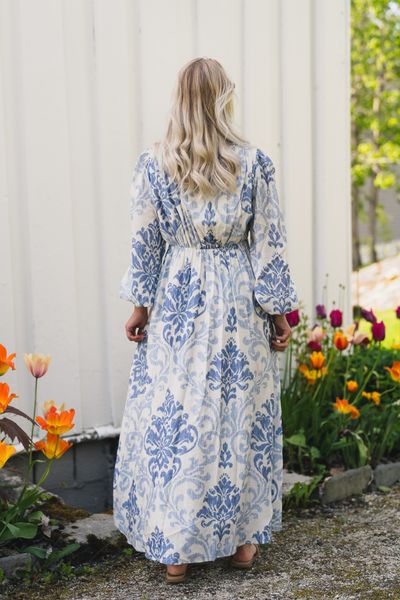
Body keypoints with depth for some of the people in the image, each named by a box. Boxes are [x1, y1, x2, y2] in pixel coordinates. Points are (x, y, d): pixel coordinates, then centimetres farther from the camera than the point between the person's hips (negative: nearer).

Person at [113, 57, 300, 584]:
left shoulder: (154, 163, -4)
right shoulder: (254, 162, -5)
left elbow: (144, 243, -2)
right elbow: (268, 246, -4)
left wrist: (140, 305, 7)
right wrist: (279, 312, 3)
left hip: (176, 303, 0)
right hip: (238, 303, 0)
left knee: (171, 414, 6)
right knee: (241, 410, 11)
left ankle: (174, 546, 12)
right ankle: (244, 538, 22)